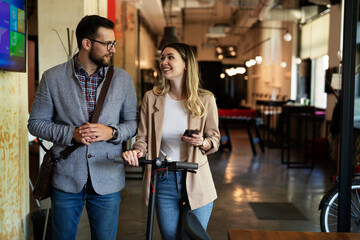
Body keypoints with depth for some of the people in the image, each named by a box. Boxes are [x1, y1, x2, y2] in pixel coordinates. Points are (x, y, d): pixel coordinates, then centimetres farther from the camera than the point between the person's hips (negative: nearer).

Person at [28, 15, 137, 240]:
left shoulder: (123, 78, 2)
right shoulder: (53, 78, -3)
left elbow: (133, 122, 7)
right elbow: (36, 123, 1)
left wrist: (111, 132, -14)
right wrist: (71, 133, -15)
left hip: (107, 180, 1)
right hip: (66, 179, -1)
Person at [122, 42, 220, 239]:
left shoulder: (205, 100, -4)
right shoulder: (151, 98, -1)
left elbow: (214, 139, 4)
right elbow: (143, 138, 0)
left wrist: (202, 142, -18)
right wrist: (136, 151, -21)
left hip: (196, 183, -1)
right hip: (163, 182, 1)